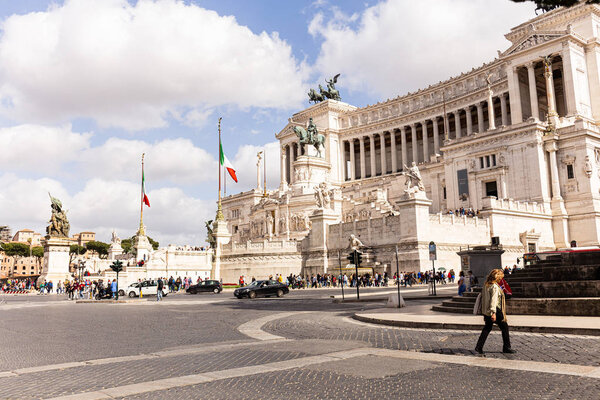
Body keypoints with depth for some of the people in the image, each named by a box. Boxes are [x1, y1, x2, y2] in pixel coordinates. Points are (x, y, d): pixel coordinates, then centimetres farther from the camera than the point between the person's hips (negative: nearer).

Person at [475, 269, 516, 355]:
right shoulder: (495, 287, -16)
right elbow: (494, 300, -24)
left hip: (486, 311, 8)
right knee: (505, 327, 10)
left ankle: (478, 348, 7)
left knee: (487, 328, 13)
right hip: (496, 311, -8)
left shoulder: (485, 285, 10)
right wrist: (493, 312, -28)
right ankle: (506, 347, 18)